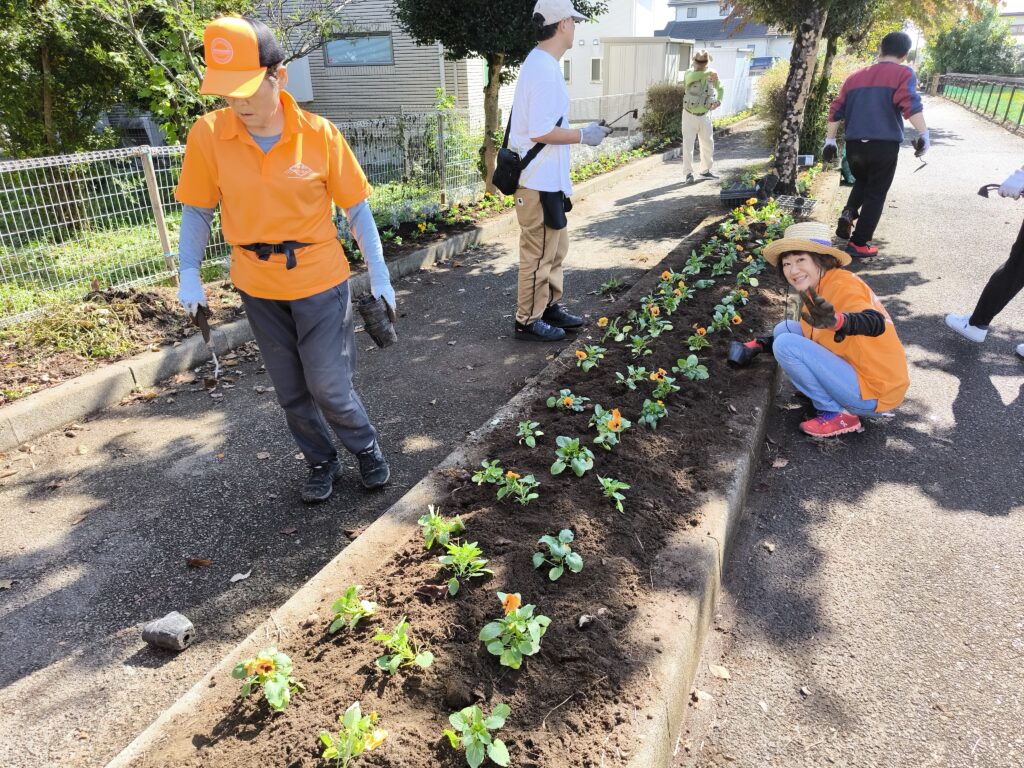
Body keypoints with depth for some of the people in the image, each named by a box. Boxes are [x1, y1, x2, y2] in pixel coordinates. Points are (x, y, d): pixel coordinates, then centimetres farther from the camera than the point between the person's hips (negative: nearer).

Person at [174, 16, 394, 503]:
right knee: (291, 391, 14)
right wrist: (189, 274, -8)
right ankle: (321, 462, 37)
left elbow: (356, 208, -4)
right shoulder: (207, 134, -8)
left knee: (329, 387, 2)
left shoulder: (320, 134, -12)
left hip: (320, 282, -2)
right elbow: (197, 210, 2)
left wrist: (379, 276, -7)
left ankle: (366, 449, 31)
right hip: (257, 288, 3)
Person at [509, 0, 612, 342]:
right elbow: (540, 132, -25)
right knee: (539, 255, 0)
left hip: (549, 179, 10)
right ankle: (528, 321, 12)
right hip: (539, 183, -10)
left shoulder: (543, 64, 13)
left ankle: (550, 307, 31)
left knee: (555, 249, 19)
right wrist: (583, 135, -13)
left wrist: (582, 131, 13)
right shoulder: (543, 68, -19)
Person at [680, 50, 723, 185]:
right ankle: (689, 173, 0)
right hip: (689, 115, -4)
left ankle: (706, 170, 26)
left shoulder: (712, 74, -1)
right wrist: (708, 73, -39)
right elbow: (691, 78, -36)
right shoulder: (689, 72, -12)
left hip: (705, 116, 4)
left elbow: (720, 89, 12)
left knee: (708, 144, 10)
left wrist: (718, 101, -6)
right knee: (688, 144, -7)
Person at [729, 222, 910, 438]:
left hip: (875, 393, -9)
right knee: (784, 330, 9)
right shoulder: (816, 289, 6)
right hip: (856, 371, 9)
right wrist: (761, 345, 11)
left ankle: (838, 414, -7)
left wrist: (837, 321, -60)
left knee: (785, 344, -20)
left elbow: (876, 323, -39)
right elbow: (810, 334, 18)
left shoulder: (842, 285, -21)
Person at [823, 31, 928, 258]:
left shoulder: (856, 76, 14)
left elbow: (836, 111, 13)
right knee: (875, 193, 7)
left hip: (854, 144, 4)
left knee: (862, 182, 29)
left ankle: (848, 214, 1)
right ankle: (858, 244, 7)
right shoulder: (903, 73, -1)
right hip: (884, 145, -4)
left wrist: (830, 140, 20)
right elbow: (910, 104, -17)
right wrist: (924, 134, -16)